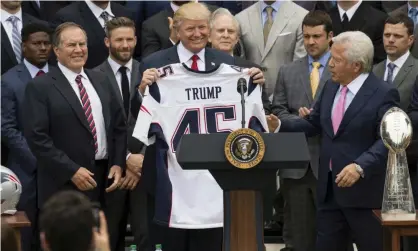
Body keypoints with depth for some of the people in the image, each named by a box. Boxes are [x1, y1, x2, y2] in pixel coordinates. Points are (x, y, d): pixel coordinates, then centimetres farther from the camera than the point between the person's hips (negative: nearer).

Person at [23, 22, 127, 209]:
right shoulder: (40, 87, -6)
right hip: (65, 186, -5)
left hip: (104, 179, 5)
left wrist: (118, 164, 2)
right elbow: (37, 137, -12)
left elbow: (118, 125, 16)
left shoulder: (100, 81, 14)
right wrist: (72, 171, -17)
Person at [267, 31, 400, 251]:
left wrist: (360, 167, -29)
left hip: (364, 190, -7)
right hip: (329, 188, 7)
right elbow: (313, 124, 19)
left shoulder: (384, 94, -11)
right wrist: (280, 125, 4)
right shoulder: (331, 87, 12)